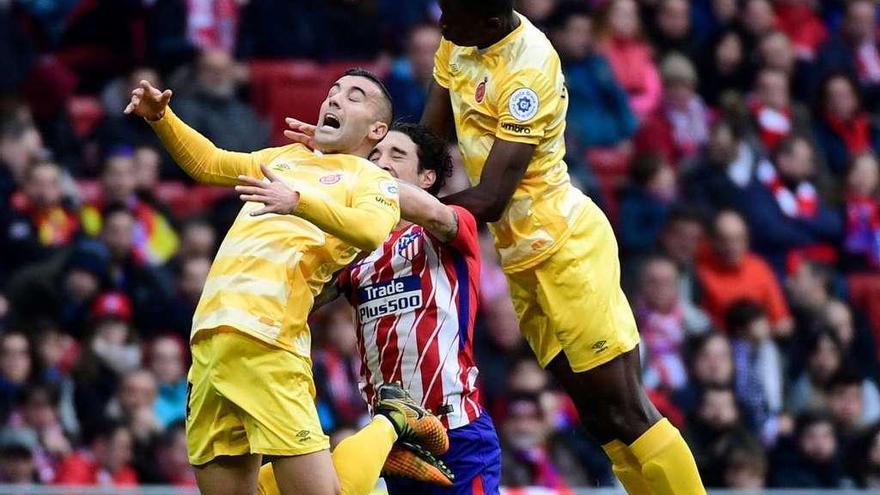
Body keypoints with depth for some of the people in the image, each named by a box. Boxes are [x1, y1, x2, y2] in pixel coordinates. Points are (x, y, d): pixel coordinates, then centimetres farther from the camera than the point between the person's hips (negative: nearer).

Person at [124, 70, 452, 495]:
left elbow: (371, 232, -15)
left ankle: (389, 424, 13)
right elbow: (207, 162, 36)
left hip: (265, 341, -6)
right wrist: (160, 117, 19)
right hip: (210, 336, 6)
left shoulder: (373, 180, 7)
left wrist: (298, 202, -29)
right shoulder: (287, 157, 28)